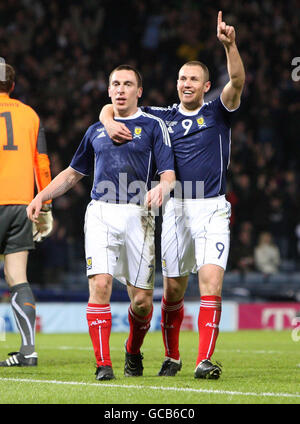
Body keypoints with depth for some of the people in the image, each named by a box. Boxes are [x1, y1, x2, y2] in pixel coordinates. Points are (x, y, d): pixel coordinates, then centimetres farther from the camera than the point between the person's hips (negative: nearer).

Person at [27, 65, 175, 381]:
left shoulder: (153, 126, 8)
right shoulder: (96, 131, 19)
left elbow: (168, 174, 1)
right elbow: (73, 173, 29)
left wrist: (161, 188, -22)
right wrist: (41, 197, 17)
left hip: (137, 215, -2)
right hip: (101, 213, 2)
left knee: (142, 300, -1)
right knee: (100, 284, -18)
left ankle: (133, 351, 29)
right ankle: (103, 364, -13)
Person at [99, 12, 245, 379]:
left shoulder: (217, 112, 5)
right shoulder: (162, 117, 10)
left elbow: (237, 81, -14)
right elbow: (110, 107, 15)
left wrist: (229, 44, -29)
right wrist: (110, 122, -8)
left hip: (212, 210, -2)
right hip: (176, 209, 2)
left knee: (211, 281, -16)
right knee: (172, 288, 7)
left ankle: (204, 361, -19)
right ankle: (171, 357, 25)